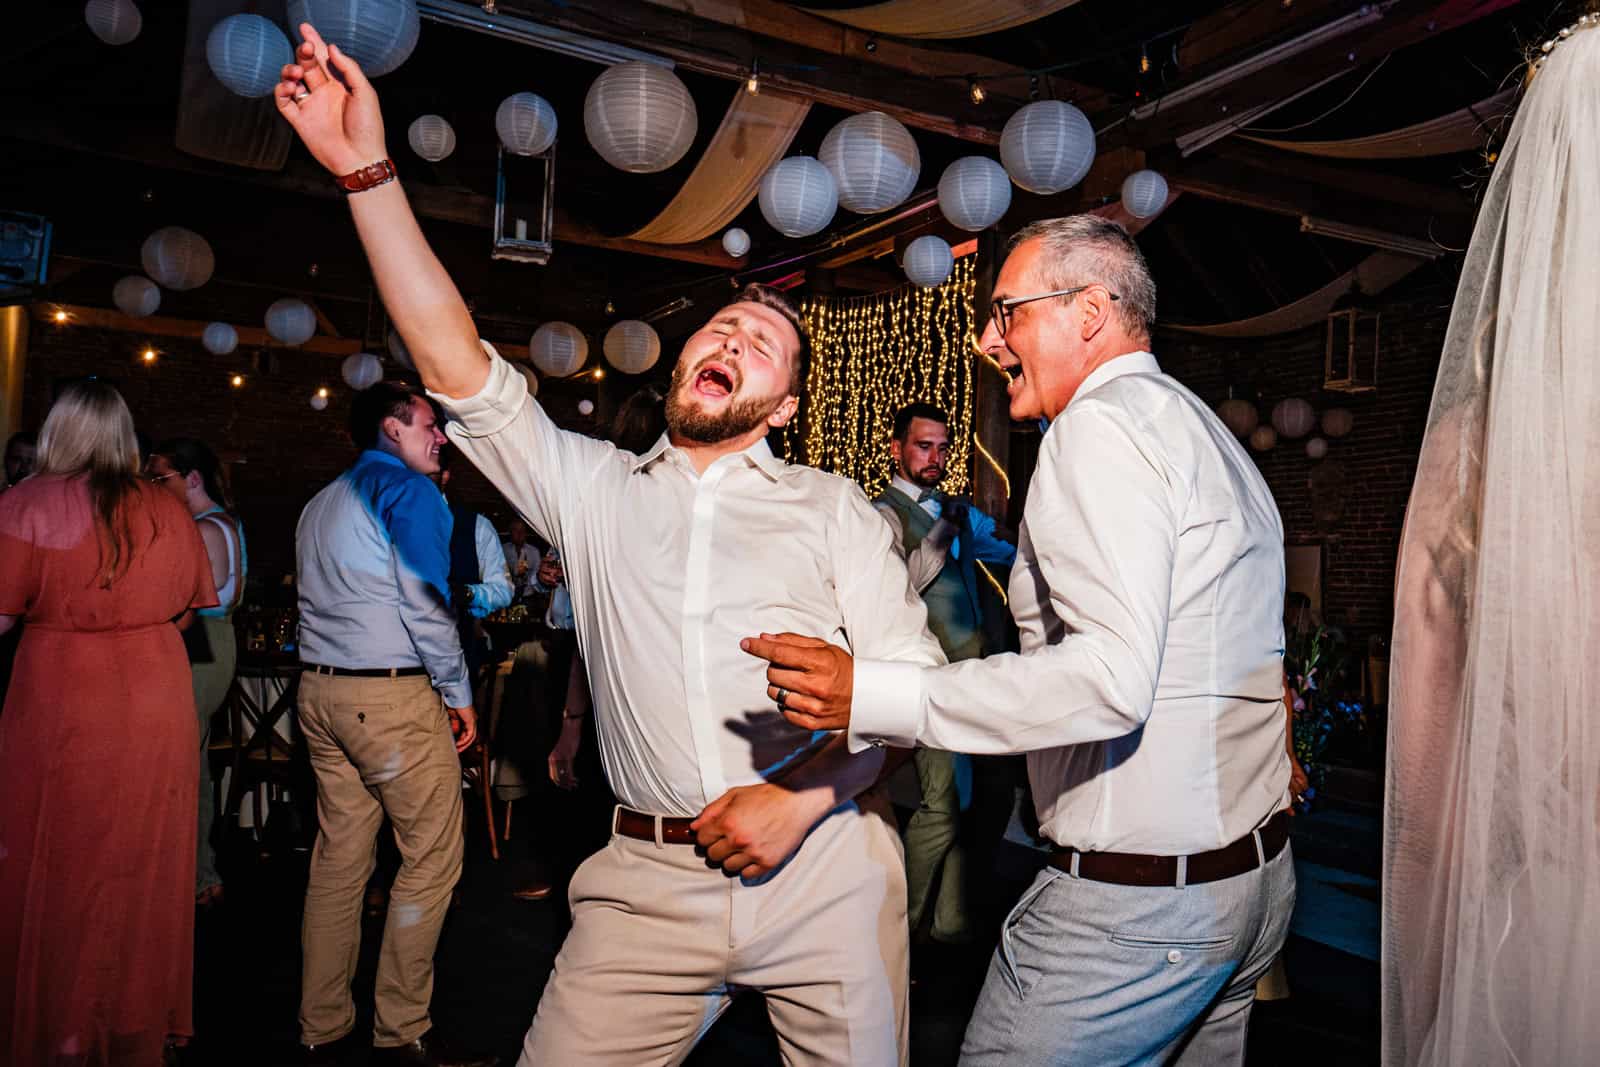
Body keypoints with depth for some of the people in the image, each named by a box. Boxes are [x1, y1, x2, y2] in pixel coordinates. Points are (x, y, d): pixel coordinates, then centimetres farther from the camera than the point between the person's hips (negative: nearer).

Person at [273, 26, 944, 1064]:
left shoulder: (831, 507, 7)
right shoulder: (594, 489, 11)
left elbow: (913, 673, 0)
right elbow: (460, 368, 0)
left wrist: (802, 797, -13)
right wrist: (368, 170, -6)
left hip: (824, 870, 0)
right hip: (651, 882, 1)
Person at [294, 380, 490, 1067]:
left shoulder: (319, 506, 19)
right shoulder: (409, 490, -8)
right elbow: (426, 601, -14)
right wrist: (458, 692, -7)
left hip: (321, 691, 9)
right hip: (393, 696, -9)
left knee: (337, 856, 12)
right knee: (431, 858, -1)